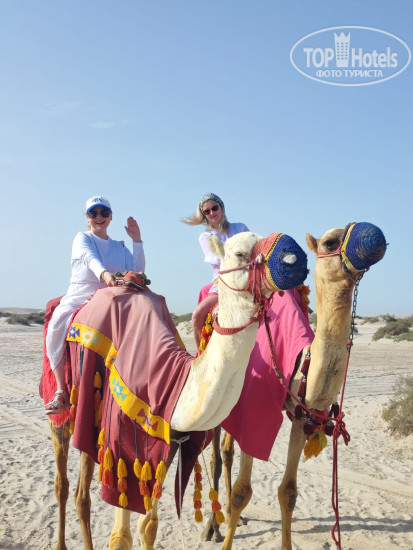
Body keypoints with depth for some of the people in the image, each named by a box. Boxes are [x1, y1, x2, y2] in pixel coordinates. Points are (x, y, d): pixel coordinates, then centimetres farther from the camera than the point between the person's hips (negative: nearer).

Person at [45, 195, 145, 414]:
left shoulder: (119, 247, 18)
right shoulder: (82, 238, 7)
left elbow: (138, 271, 4)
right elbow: (90, 257, -18)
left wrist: (137, 239, 0)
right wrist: (104, 274, -40)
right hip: (77, 299, -3)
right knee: (57, 325, -35)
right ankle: (61, 390, -28)